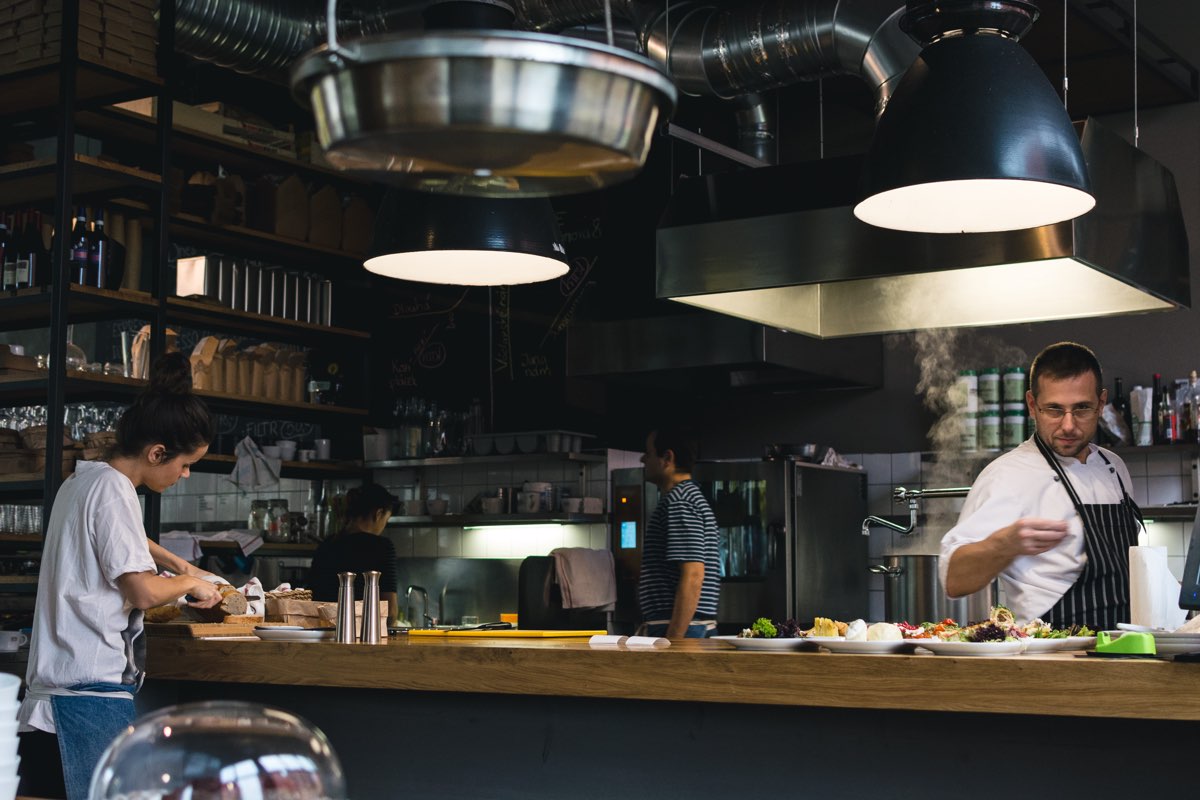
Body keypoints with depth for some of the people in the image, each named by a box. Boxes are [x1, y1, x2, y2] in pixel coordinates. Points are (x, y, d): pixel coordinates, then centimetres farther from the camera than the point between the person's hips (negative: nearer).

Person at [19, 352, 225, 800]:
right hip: (93, 680, -10)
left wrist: (178, 565, 28)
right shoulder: (113, 489, -14)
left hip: (72, 674, 10)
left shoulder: (83, 480, 16)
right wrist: (192, 583, 0)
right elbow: (144, 592, -18)